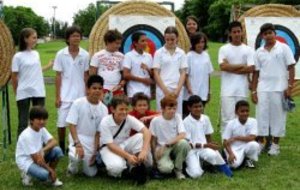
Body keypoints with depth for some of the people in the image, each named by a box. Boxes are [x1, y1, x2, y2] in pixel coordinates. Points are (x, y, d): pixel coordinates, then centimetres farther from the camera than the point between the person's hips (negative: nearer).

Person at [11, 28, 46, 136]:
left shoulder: (36, 54, 8)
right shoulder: (18, 56, -8)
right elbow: (14, 77, -4)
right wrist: (16, 93, 1)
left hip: (38, 92, 5)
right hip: (24, 93, -5)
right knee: (23, 122, 1)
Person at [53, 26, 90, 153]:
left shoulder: (85, 55, -1)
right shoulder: (61, 54, -3)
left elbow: (86, 76, 5)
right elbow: (58, 76, 0)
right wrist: (57, 96, -4)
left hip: (80, 95, 1)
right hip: (65, 95, -1)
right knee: (61, 123, 2)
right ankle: (61, 147, 19)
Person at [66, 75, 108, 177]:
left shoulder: (103, 109, -5)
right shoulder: (78, 103, -12)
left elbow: (99, 132, -1)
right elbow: (72, 125, -12)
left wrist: (95, 152, -5)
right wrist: (77, 144, -23)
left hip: (92, 141, 3)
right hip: (77, 137, -3)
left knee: (91, 173, -1)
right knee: (75, 156, -35)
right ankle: (72, 167, 1)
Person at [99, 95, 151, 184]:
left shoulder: (129, 119, -15)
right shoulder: (105, 122, -22)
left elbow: (146, 132, -26)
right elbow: (110, 145, -24)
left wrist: (144, 150, -42)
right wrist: (128, 156, -36)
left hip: (125, 145, 4)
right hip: (109, 148, -4)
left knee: (141, 137, -26)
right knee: (116, 167, -37)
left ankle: (137, 166, -15)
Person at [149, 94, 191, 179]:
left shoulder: (177, 117, -6)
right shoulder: (155, 121, -10)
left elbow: (182, 135, -17)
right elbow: (153, 140, -2)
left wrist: (166, 145, -23)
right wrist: (154, 158, -6)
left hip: (175, 146, 3)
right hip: (161, 148, -3)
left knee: (183, 143, -33)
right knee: (166, 168, -34)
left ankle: (178, 169, -9)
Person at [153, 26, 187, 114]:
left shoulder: (181, 53, 7)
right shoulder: (159, 53, 1)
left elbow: (183, 73, 6)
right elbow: (156, 73, -1)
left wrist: (177, 90, -6)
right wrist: (165, 90, -9)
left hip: (177, 90, 2)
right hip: (163, 90, -2)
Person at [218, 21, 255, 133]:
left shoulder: (248, 50, 7)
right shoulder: (224, 49, 4)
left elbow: (250, 69, -5)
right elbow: (223, 66, -9)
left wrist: (231, 68, -6)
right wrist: (241, 66, -6)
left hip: (242, 89, 1)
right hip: (227, 89, -1)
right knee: (227, 117, -4)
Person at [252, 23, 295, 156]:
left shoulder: (283, 48, -1)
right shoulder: (259, 52, 7)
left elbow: (291, 68, -2)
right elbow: (256, 73, 8)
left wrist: (289, 87, -9)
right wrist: (253, 91, 3)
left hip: (279, 89, -2)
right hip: (263, 89, 3)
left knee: (278, 116, 4)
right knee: (262, 115, 4)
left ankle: (275, 144, 14)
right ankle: (260, 142, 15)